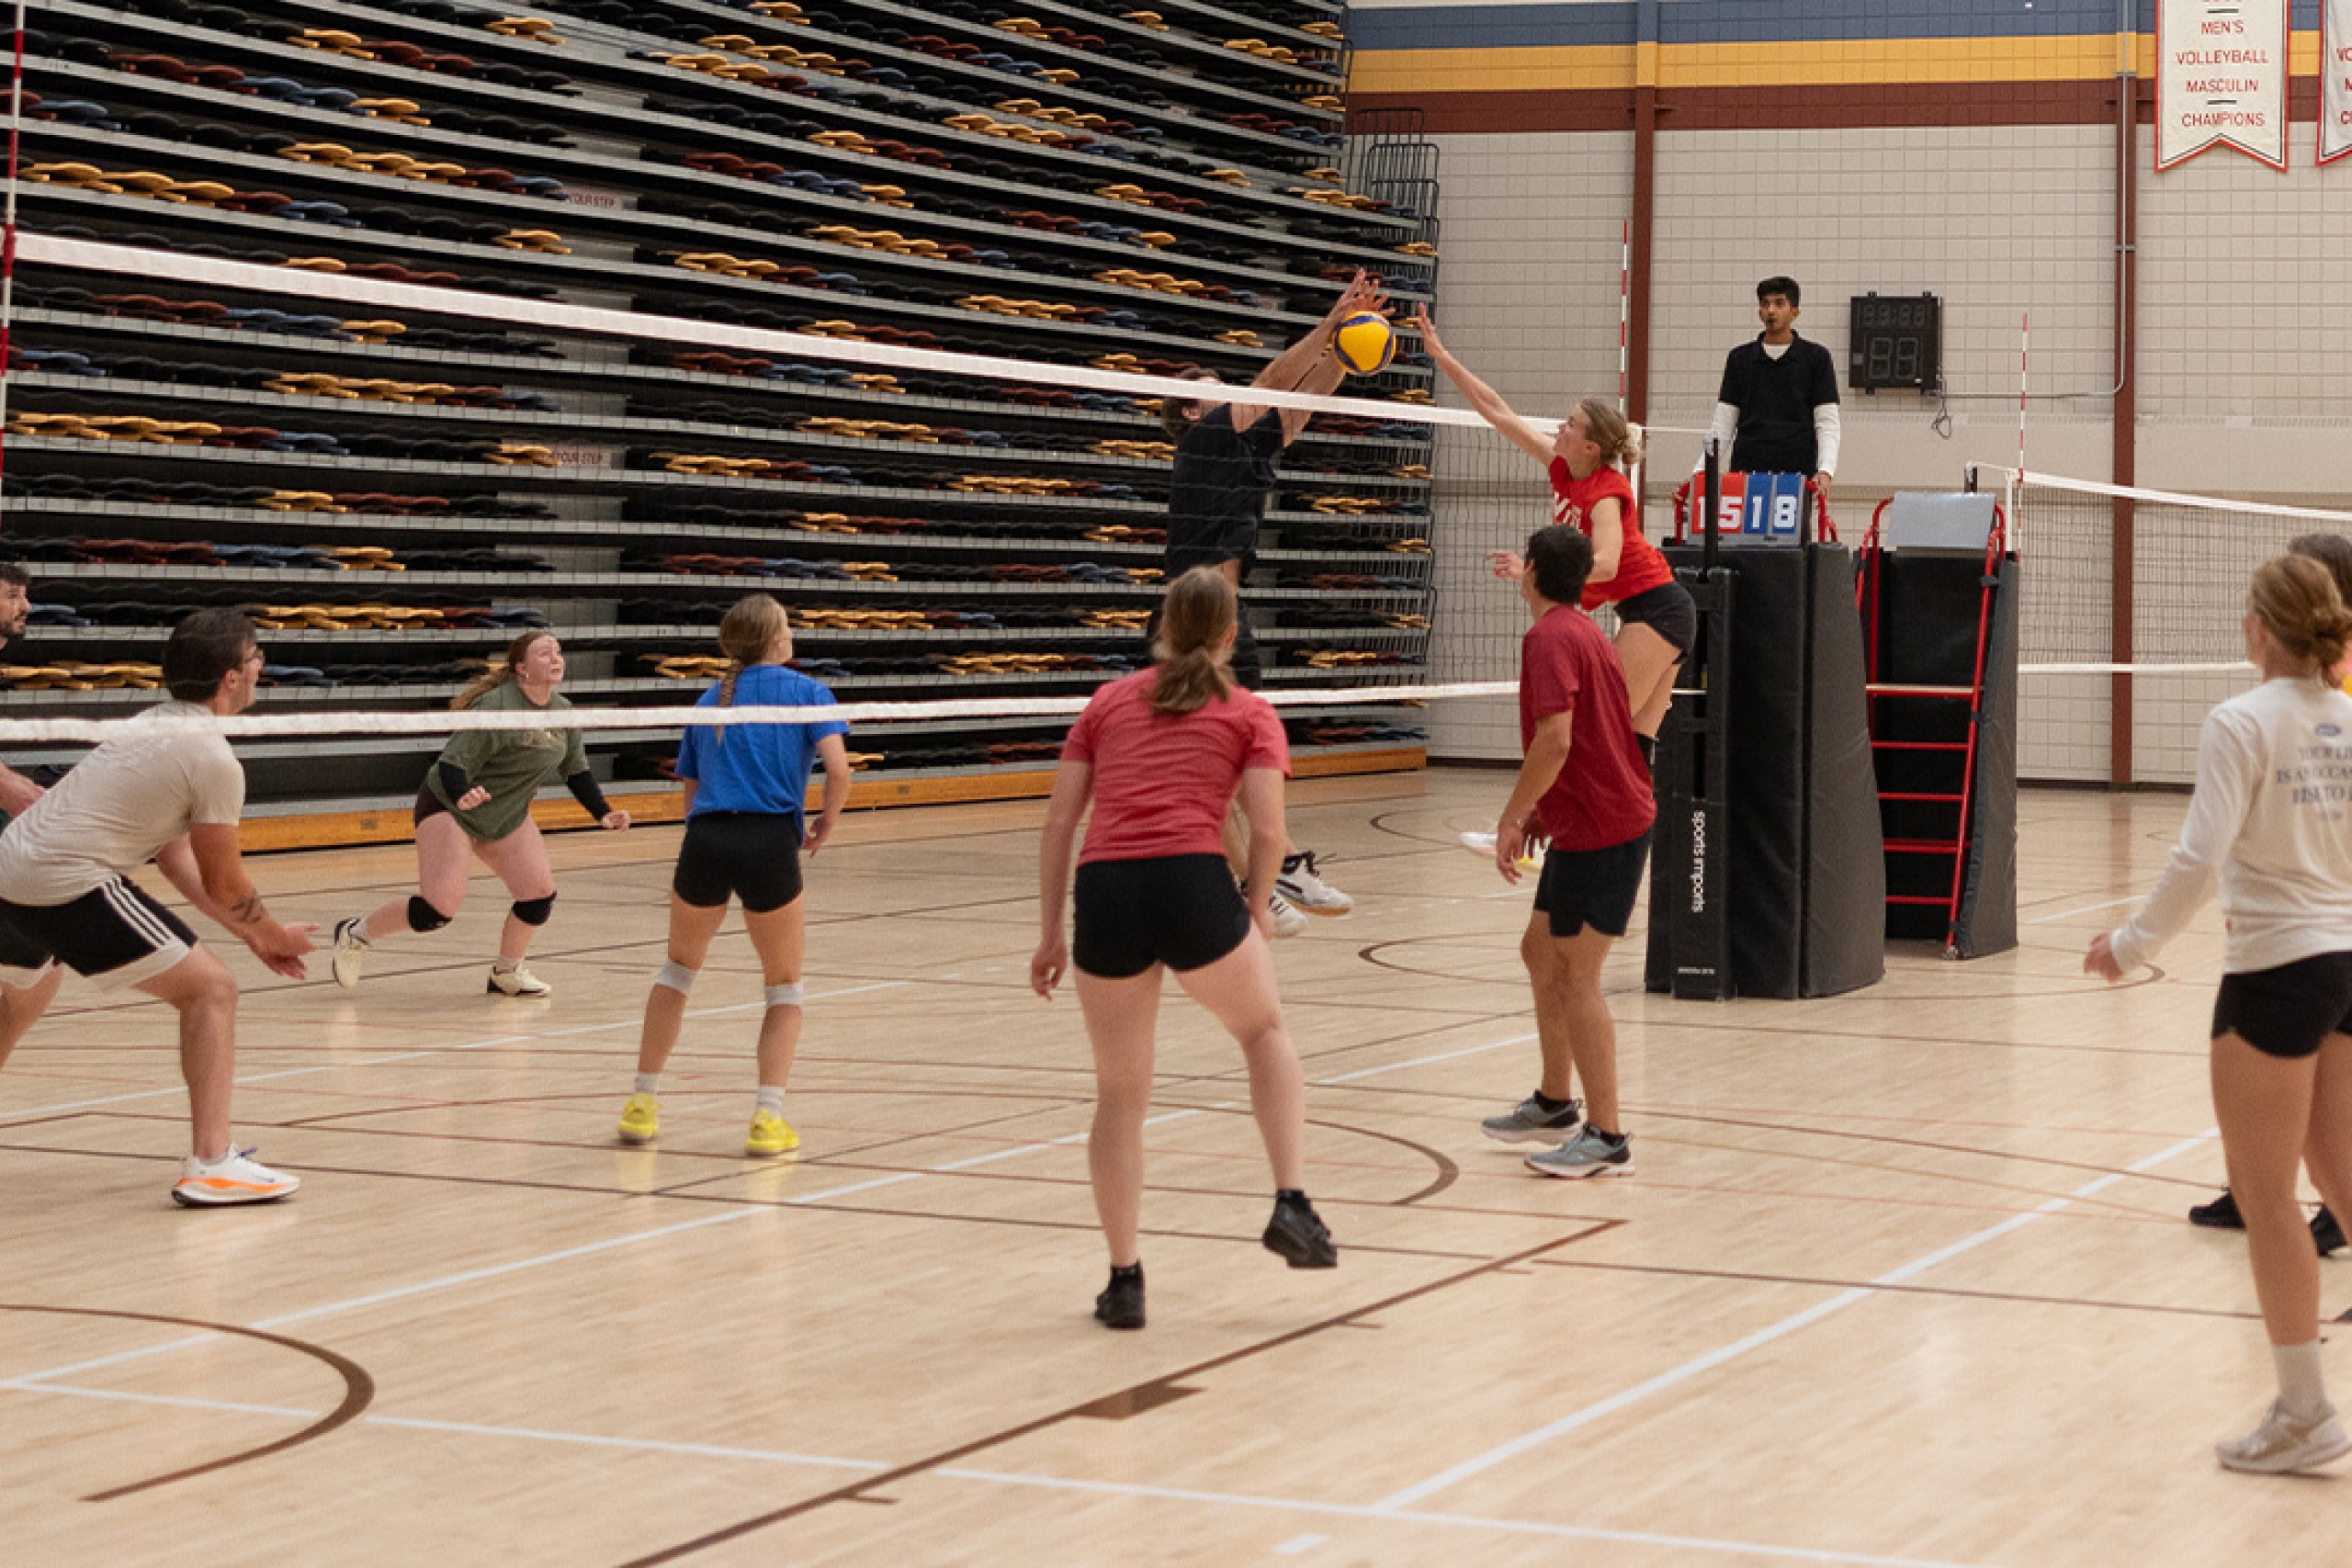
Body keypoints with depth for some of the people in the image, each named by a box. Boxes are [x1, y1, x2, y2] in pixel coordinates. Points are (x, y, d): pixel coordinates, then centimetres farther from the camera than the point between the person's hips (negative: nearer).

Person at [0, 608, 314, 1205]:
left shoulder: (152, 725, 18)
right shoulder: (214, 760, -10)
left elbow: (172, 853, 22)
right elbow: (224, 886, -3)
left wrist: (250, 934, 23)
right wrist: (274, 935, 16)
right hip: (72, 883, -9)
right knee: (210, 988, -4)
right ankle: (210, 1165, -12)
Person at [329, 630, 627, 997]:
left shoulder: (563, 712, 0)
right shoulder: (494, 706, -25)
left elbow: (576, 771, 11)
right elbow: (452, 763, -27)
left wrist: (602, 814, -1)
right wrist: (462, 796, -46)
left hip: (508, 816, 7)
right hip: (448, 807, -7)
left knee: (540, 893, -7)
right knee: (441, 905, -17)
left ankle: (507, 973, 17)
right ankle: (356, 934, 5)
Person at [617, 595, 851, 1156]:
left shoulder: (708, 702, 21)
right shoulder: (806, 691, 8)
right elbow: (838, 771, -5)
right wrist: (825, 824, 12)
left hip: (704, 838, 3)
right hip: (770, 842, -3)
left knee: (679, 968, 26)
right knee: (784, 987, 15)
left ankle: (643, 1102, 26)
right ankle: (768, 1117, 2)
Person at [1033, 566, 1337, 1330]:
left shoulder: (1107, 702, 20)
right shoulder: (1249, 713, 13)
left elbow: (1059, 821, 15)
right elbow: (1267, 831, 2)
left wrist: (1050, 932, 18)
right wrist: (1257, 909, 19)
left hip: (1104, 893, 2)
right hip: (1193, 883, -2)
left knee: (1119, 1094, 15)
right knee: (1264, 1029, 26)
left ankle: (1124, 1280, 14)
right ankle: (1291, 1203, 12)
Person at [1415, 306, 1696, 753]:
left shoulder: (1606, 491, -18)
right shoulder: (1562, 467, 4)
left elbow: (1606, 563, -34)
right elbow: (1498, 412, 8)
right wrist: (1441, 356, 7)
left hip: (1656, 609, -9)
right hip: (1643, 610, 9)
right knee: (1634, 744, 5)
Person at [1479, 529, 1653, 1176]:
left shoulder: (1551, 637, -16)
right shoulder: (1580, 631, 16)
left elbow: (1555, 739, -27)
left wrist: (1511, 820, -19)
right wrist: (1538, 812, 19)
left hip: (1600, 831, -10)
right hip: (1583, 825, 10)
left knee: (1576, 976, -7)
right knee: (1541, 952, 19)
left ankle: (1606, 1138, -4)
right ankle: (1556, 1104, 30)